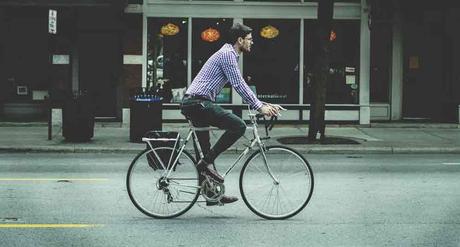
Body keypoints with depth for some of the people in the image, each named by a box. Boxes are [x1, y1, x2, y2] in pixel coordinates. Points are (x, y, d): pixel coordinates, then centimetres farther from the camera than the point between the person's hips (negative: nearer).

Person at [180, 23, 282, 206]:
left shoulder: (230, 55, 23)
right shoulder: (227, 54, -9)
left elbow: (241, 86, 27)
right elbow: (238, 85, -15)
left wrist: (263, 105, 21)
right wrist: (259, 107, -12)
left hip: (193, 104, 11)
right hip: (198, 103, -11)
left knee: (206, 152, 13)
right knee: (238, 126, -18)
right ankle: (207, 162, -15)